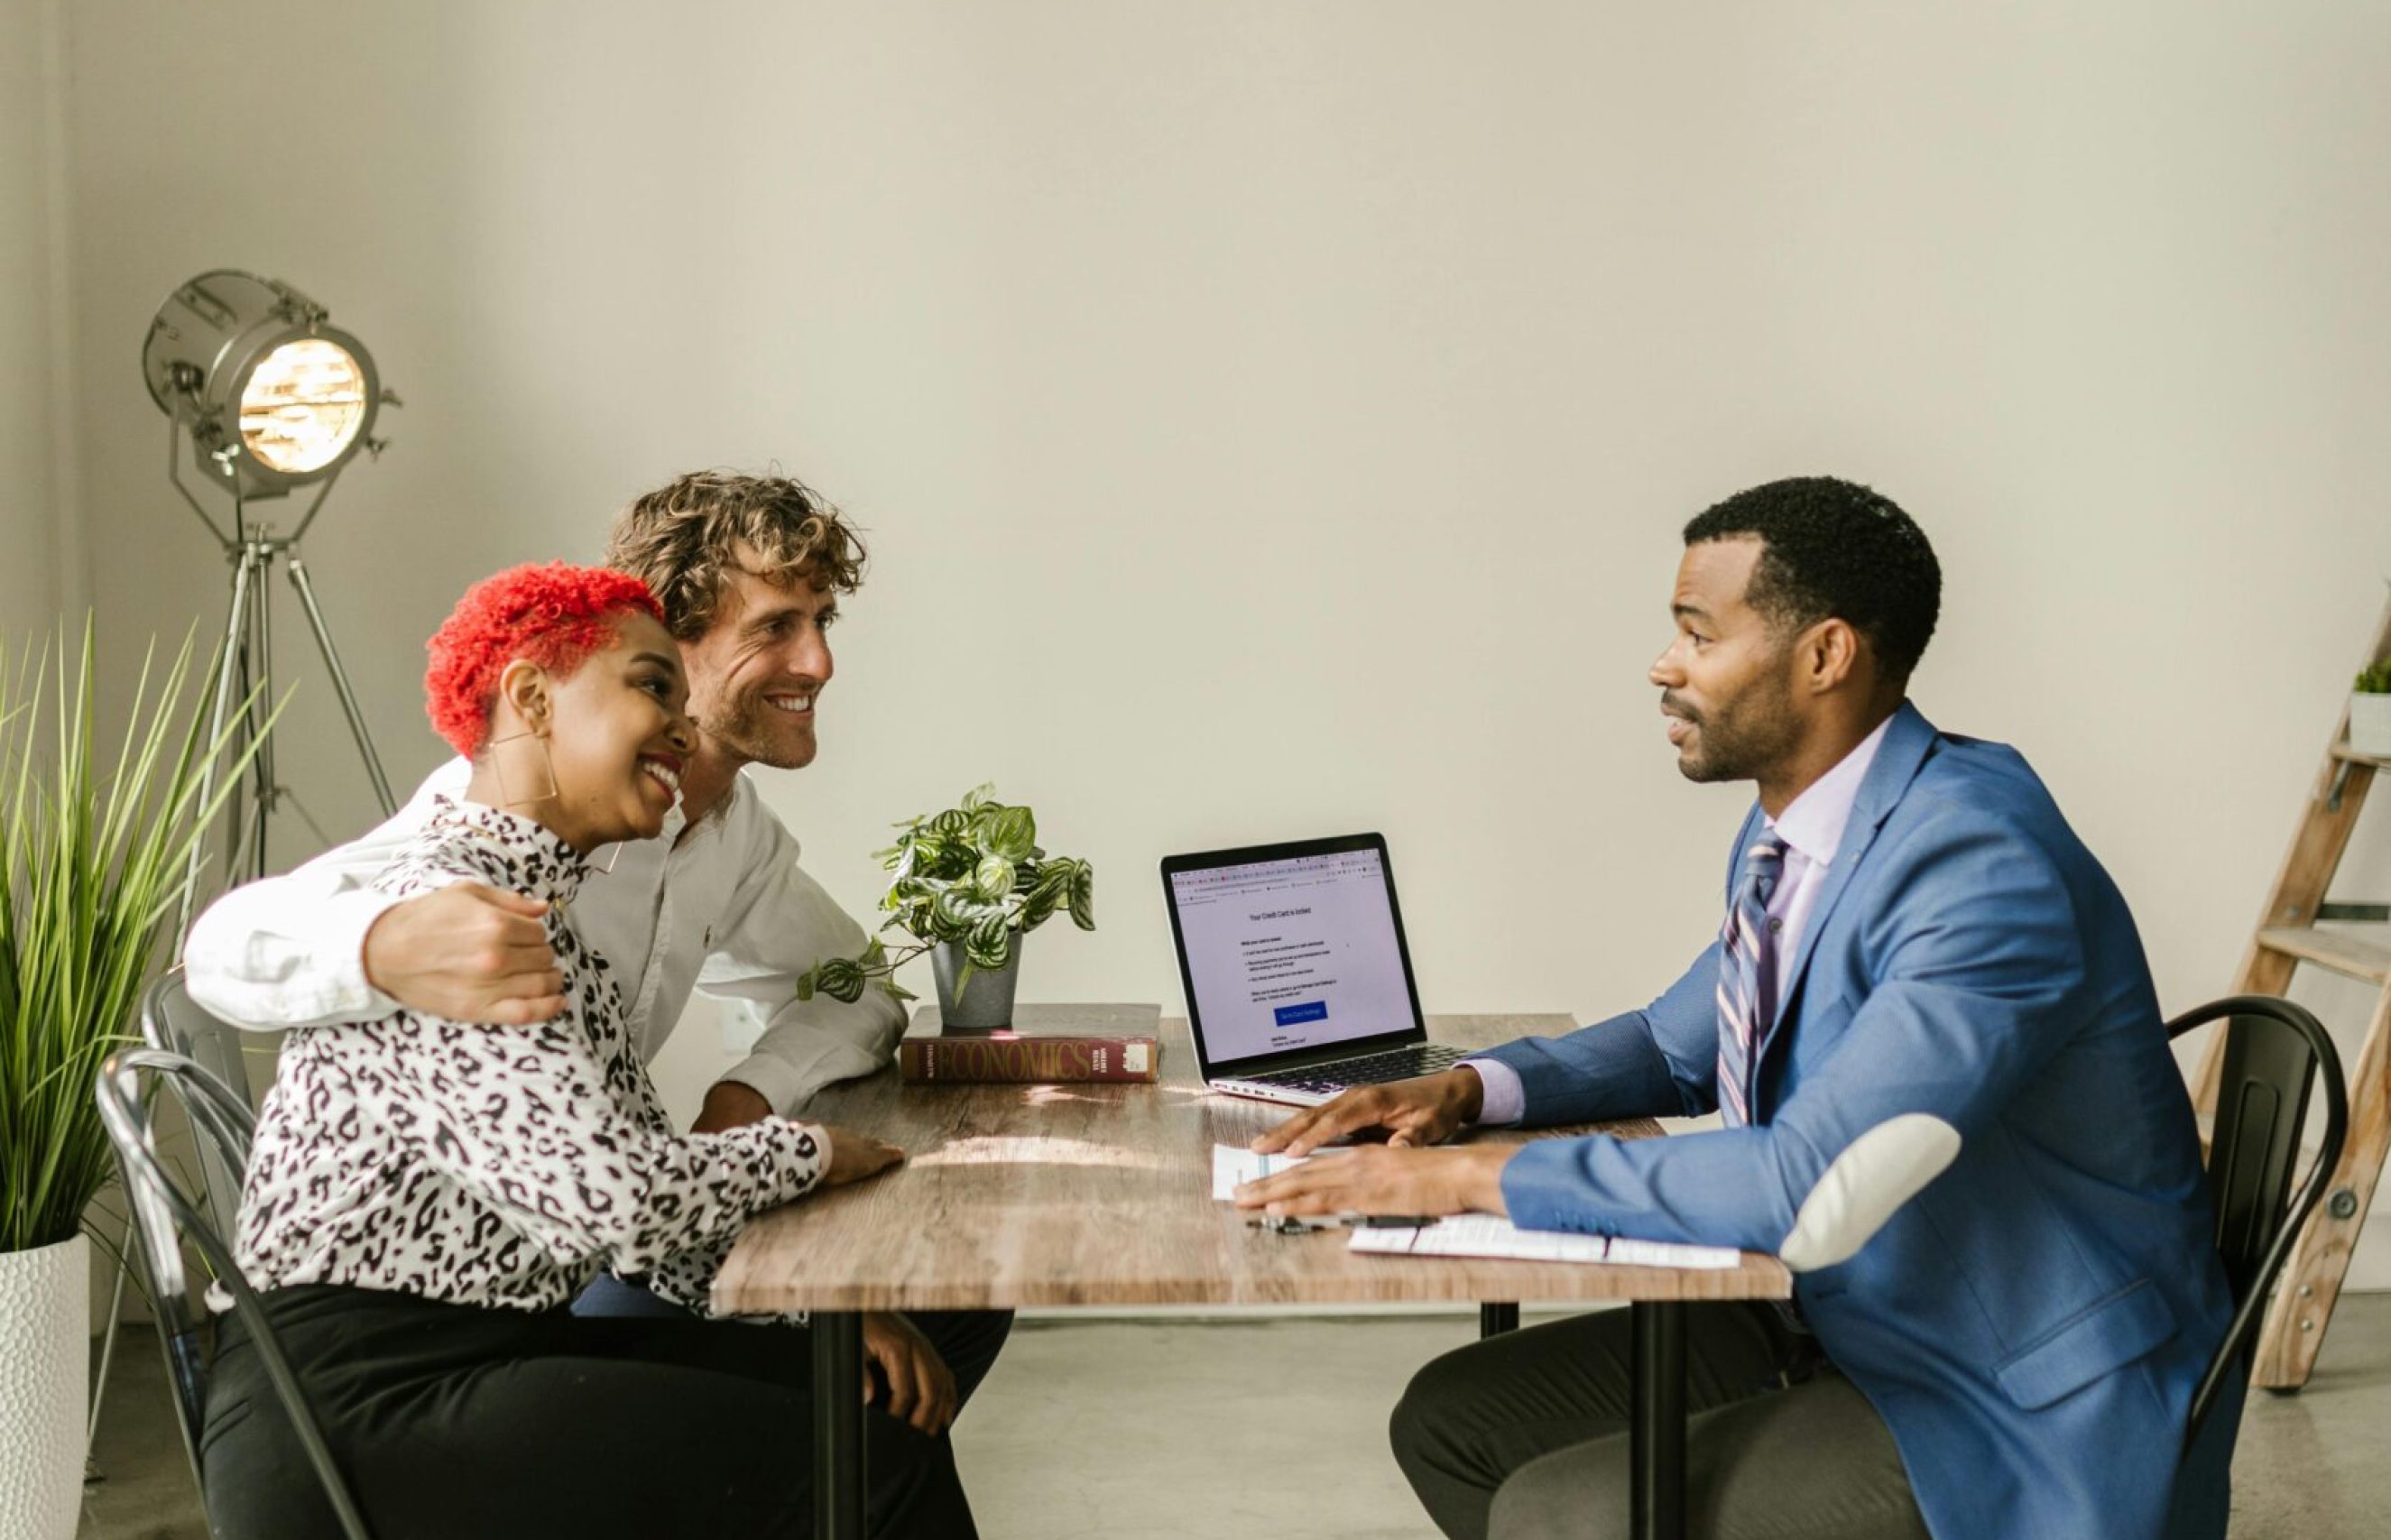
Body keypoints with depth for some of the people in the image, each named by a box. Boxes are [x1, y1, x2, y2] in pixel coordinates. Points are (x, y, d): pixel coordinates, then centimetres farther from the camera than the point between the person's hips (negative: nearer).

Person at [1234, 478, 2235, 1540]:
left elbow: (1808, 1189, -34)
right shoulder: (1788, 835, 4)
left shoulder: (1982, 865, -26)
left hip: (2034, 1424, -9)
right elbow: (1680, 1044, 21)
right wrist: (1468, 1091, 2)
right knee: (1452, 1421, 6)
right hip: (1847, 1328, 9)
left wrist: (1478, 1176, -28)